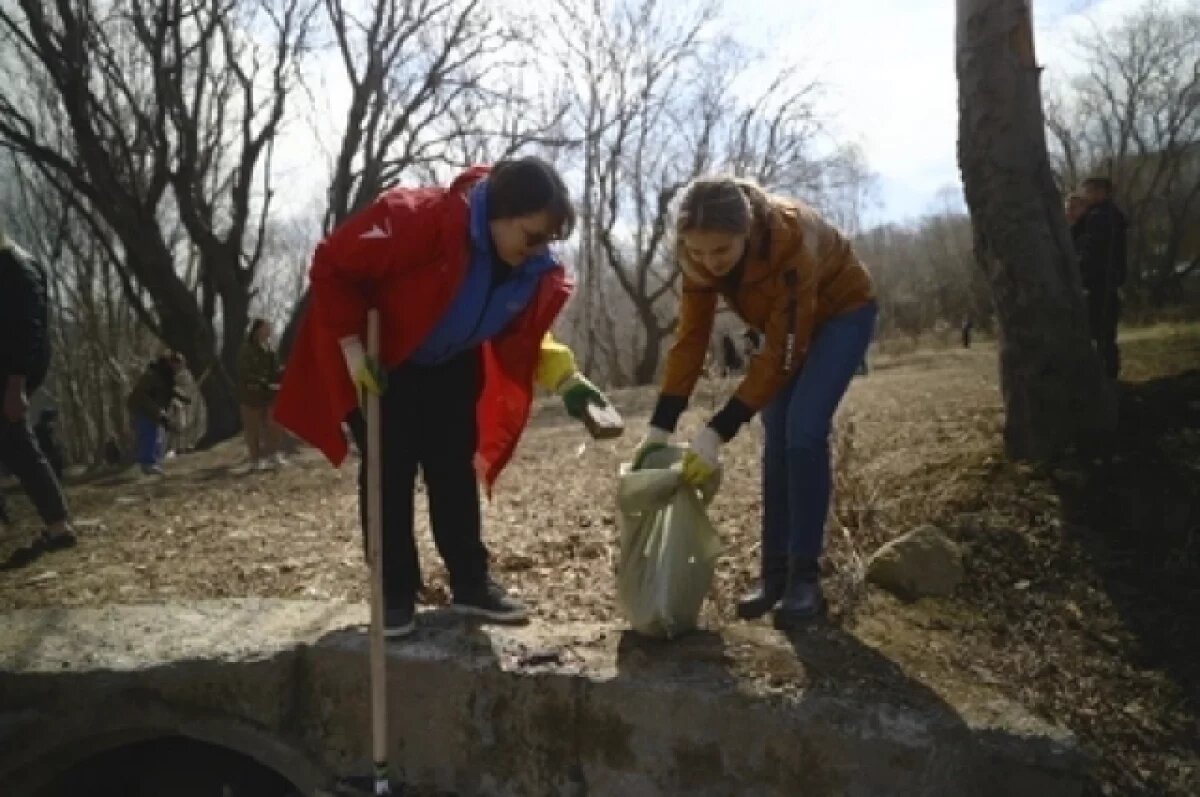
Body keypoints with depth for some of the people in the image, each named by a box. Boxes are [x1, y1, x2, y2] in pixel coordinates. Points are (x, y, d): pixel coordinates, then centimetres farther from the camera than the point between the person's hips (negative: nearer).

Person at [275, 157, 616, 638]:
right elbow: (334, 265, -27)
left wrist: (565, 379, -20)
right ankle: (395, 595, 6)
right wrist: (352, 347, -25)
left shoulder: (535, 271, -17)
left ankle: (471, 584, 15)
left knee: (456, 470, 6)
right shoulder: (416, 218, -36)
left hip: (449, 367, 5)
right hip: (379, 361, -5)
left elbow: (523, 337, -4)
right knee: (389, 473, -5)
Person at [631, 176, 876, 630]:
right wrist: (660, 425, -23)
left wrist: (718, 434, -38)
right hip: (783, 319, 5)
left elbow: (782, 355, -36)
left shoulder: (791, 239, -40)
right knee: (777, 442, -1)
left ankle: (803, 578, -9)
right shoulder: (699, 253, -24)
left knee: (804, 434, -18)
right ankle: (774, 575, 6)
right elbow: (691, 335, -18)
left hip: (842, 311, -5)